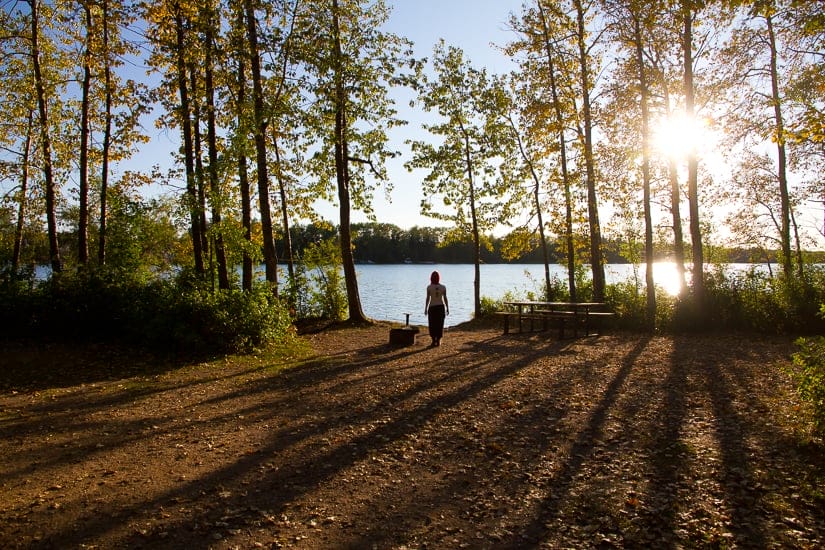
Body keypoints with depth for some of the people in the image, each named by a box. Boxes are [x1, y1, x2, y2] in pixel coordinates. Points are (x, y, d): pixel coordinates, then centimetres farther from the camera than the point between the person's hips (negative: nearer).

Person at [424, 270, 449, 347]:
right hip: (441, 307, 2)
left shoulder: (429, 287, -10)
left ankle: (434, 341, 3)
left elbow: (428, 299, -9)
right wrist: (447, 309, 6)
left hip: (432, 308, -2)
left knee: (432, 325, 6)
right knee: (440, 325, 10)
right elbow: (445, 299, -2)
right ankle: (438, 341, 11)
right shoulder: (443, 287, -4)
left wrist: (425, 309, 0)